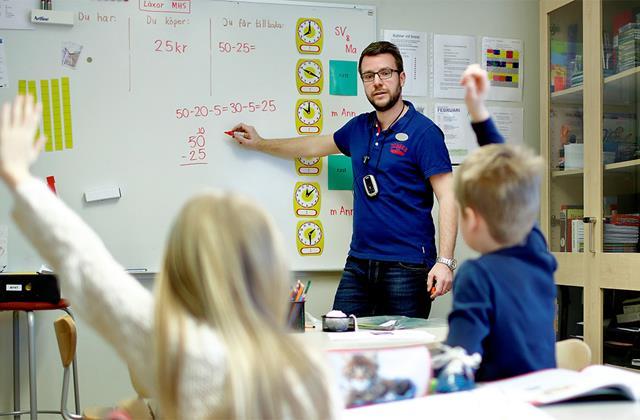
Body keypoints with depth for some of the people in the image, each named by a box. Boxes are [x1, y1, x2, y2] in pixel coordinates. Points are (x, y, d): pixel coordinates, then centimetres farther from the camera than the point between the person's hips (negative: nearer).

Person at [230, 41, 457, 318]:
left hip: (407, 266, -5)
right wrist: (259, 144, 35)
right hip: (358, 263, 6)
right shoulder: (359, 128, 11)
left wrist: (445, 261, -21)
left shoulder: (423, 132, -7)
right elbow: (315, 146, 29)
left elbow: (447, 198, -12)